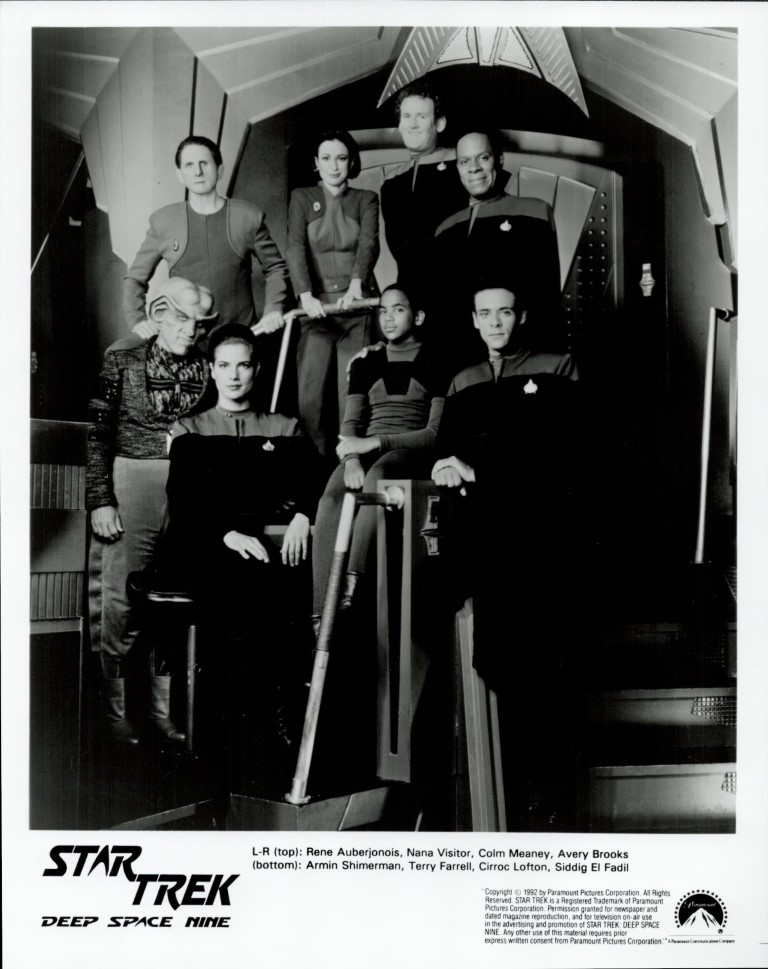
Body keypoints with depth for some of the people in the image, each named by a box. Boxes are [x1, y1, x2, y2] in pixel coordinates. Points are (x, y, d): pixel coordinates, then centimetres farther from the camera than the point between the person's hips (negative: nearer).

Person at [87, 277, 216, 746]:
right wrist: (101, 500, -8)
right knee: (121, 600, -1)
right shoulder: (122, 358, 1)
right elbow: (97, 432, -2)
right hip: (133, 483, -2)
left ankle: (164, 708, 17)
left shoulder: (207, 367, 8)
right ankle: (116, 710, 12)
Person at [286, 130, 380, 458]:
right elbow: (295, 248, -4)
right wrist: (306, 295, -21)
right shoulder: (302, 198, 11)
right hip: (316, 306, 0)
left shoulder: (366, 199, 11)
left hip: (357, 306, 0)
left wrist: (356, 284, -26)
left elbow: (369, 244, -6)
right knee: (311, 395, -7)